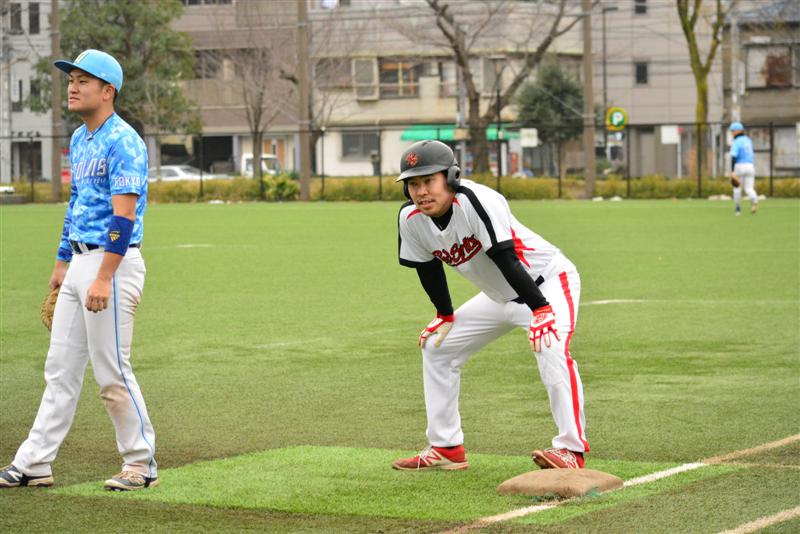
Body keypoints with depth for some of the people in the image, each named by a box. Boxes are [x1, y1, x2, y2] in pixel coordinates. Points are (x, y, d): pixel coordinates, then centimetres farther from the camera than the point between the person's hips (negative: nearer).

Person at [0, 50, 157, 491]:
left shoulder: (122, 141, -15)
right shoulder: (79, 140, 15)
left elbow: (124, 215, -21)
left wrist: (104, 278, -26)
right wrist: (62, 263, 23)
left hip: (113, 262, -9)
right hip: (80, 263, 9)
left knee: (111, 372, -4)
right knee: (60, 368, 9)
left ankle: (141, 464, 8)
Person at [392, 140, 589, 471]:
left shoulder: (474, 200, -31)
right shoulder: (411, 219, -11)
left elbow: (506, 260, -34)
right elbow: (428, 268, 7)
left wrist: (540, 310, -36)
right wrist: (444, 316, 15)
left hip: (546, 280, -8)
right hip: (500, 296, 8)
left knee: (551, 349, -32)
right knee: (436, 349, 10)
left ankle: (571, 450, -30)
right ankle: (446, 448, 18)